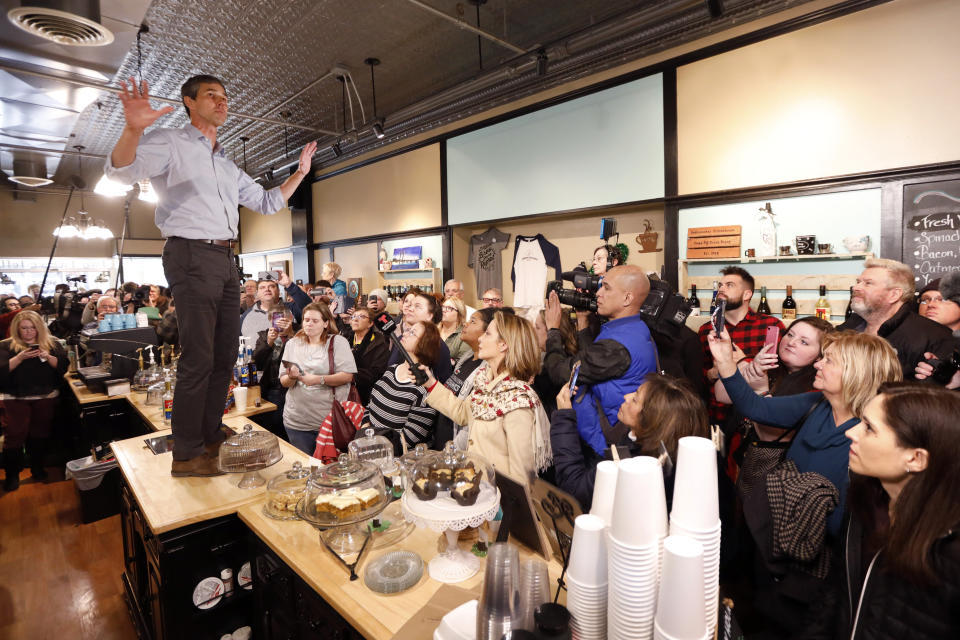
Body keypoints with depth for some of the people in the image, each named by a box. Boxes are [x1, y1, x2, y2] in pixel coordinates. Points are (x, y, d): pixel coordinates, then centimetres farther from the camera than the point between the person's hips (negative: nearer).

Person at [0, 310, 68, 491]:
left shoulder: (52, 344, 5)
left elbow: (63, 367, -3)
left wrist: (48, 357, -19)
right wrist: (20, 357, -23)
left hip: (46, 397, 1)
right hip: (15, 398, -1)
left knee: (40, 433, 11)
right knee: (15, 434, -1)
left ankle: (37, 467, 27)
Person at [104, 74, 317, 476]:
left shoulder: (228, 166, 23)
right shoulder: (170, 144, 1)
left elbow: (267, 203, 27)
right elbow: (120, 171, -16)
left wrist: (299, 174, 21)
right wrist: (133, 129, -34)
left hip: (225, 261, 8)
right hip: (192, 256, -8)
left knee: (226, 355, 8)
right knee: (198, 358, -11)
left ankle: (210, 439, 20)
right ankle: (186, 455, 0)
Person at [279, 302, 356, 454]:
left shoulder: (338, 342, -2)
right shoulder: (292, 344, 10)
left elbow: (348, 376, -11)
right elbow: (283, 382, 8)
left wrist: (319, 379, -19)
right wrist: (291, 377, -14)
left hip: (330, 420, -3)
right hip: (296, 421, 3)